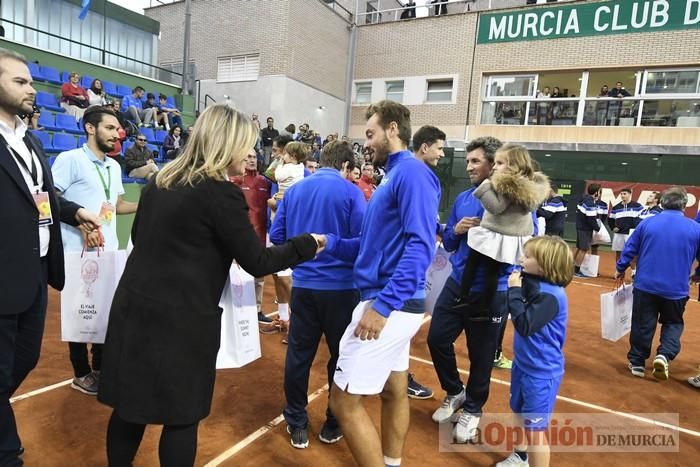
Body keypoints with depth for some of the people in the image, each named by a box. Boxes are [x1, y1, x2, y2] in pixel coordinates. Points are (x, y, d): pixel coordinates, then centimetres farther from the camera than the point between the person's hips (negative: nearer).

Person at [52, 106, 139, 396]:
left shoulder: (114, 166, 14)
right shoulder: (70, 159, -9)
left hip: (110, 252, 7)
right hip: (80, 253, -7)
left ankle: (100, 367, 28)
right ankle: (82, 374, 19)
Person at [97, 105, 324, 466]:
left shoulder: (161, 182, 8)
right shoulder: (222, 193, -14)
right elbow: (257, 262, -11)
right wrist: (307, 245, 1)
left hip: (134, 307, 7)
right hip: (182, 319, -7)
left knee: (131, 406, 19)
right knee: (182, 416, 9)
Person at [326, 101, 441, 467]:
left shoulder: (411, 172, -14)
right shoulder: (394, 176, 16)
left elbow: (420, 246, -24)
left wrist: (383, 304, -27)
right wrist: (327, 242, 7)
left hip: (390, 305, -10)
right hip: (395, 303, 10)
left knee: (344, 401, -3)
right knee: (393, 392, 21)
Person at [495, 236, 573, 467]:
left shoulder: (551, 295, -26)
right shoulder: (536, 285, 0)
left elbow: (525, 325, -30)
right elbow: (517, 311, 5)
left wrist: (514, 291, -25)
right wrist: (517, 288, -10)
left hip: (541, 373, -9)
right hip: (524, 364, 10)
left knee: (535, 429, 1)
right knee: (519, 414, 27)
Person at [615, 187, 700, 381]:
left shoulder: (647, 223, -3)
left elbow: (629, 249, 1)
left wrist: (620, 269, 15)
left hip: (645, 285, 0)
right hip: (676, 289, 0)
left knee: (642, 325, 10)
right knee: (673, 323, 19)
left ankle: (637, 362, 18)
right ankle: (664, 355, -2)